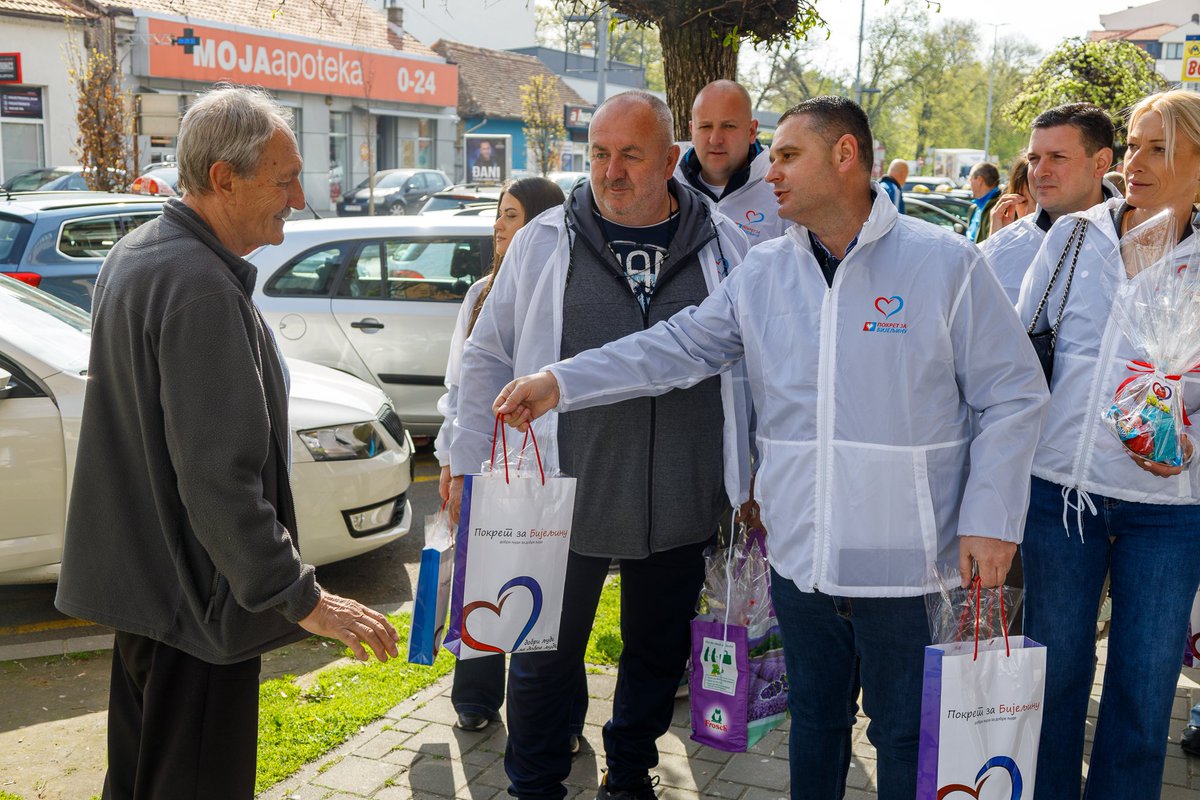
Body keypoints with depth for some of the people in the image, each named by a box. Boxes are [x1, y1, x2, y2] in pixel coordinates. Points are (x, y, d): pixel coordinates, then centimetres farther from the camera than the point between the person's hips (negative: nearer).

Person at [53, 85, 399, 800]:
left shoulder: (138, 255, 9)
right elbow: (220, 475, -29)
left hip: (141, 573, 10)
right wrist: (301, 598, -24)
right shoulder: (201, 288, -25)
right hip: (196, 596, -10)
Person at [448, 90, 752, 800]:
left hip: (683, 501, 2)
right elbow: (488, 358, 4)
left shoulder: (724, 245, 2)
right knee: (546, 656, 11)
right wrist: (470, 465, 2)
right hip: (563, 496, -1)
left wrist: (759, 473, 10)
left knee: (658, 655, 17)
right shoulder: (544, 242, -1)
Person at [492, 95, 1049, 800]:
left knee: (906, 736, 11)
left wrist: (989, 520, -12)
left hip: (907, 559, -4)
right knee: (814, 717, 22)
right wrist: (561, 383, -1)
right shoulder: (762, 273, 6)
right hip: (799, 553, 4)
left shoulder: (946, 263, -7)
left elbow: (1013, 395, -5)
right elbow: (680, 346, 8)